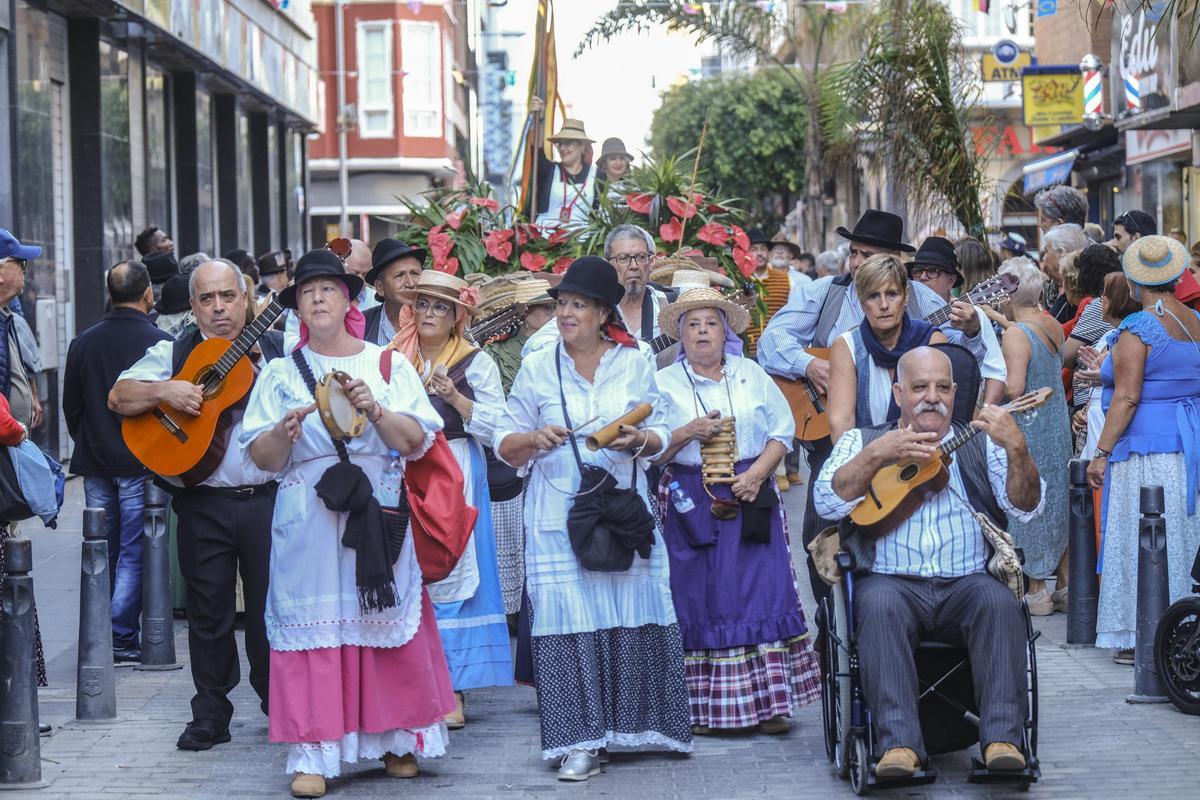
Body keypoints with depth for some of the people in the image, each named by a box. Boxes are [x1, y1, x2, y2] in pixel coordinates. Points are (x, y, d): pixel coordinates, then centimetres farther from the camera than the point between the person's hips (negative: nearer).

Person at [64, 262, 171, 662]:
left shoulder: (84, 343, 3)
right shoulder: (161, 343, -11)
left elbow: (70, 405, 10)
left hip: (95, 464, 4)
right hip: (142, 464, -4)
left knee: (102, 553, 14)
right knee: (134, 554, 1)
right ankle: (122, 640, -3)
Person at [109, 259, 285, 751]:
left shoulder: (280, 350, 8)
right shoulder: (173, 355, 8)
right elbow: (119, 397, 0)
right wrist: (164, 391, -15)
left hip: (268, 498, 0)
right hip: (203, 502, 0)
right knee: (209, 609, 5)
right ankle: (210, 715, 15)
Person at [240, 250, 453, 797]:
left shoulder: (387, 364, 9)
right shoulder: (281, 374, 10)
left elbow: (416, 442, 1)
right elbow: (261, 458, 5)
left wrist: (374, 409, -14)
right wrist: (285, 431, -15)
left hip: (377, 515, 0)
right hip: (307, 520, 0)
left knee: (387, 621, -1)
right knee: (312, 624, -5)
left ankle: (396, 740, 11)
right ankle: (312, 755, -4)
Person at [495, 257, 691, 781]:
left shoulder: (634, 363, 7)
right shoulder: (537, 368, 5)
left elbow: (660, 434, 11)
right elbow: (505, 445, 7)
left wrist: (640, 441, -11)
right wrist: (535, 439, -13)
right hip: (560, 517, -1)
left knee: (633, 614, -1)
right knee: (569, 619, -6)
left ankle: (634, 723, 13)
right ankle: (580, 741, -2)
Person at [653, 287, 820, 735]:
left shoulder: (752, 375, 11)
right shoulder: (664, 383, 7)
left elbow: (782, 431, 6)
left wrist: (757, 474, -9)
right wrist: (688, 433, -14)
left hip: (750, 499, 1)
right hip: (689, 504, -1)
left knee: (761, 593, -5)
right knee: (698, 597, -3)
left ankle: (768, 704, -3)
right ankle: (703, 707, 2)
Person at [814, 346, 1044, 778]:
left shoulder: (981, 443, 18)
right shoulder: (862, 441, 17)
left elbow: (1026, 508, 4)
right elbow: (827, 502, 0)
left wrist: (1017, 449, -14)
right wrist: (878, 454, -11)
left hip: (966, 583, 1)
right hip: (892, 581, -1)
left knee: (999, 602, -32)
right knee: (879, 605, -35)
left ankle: (1003, 738, -36)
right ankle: (899, 744, -42)